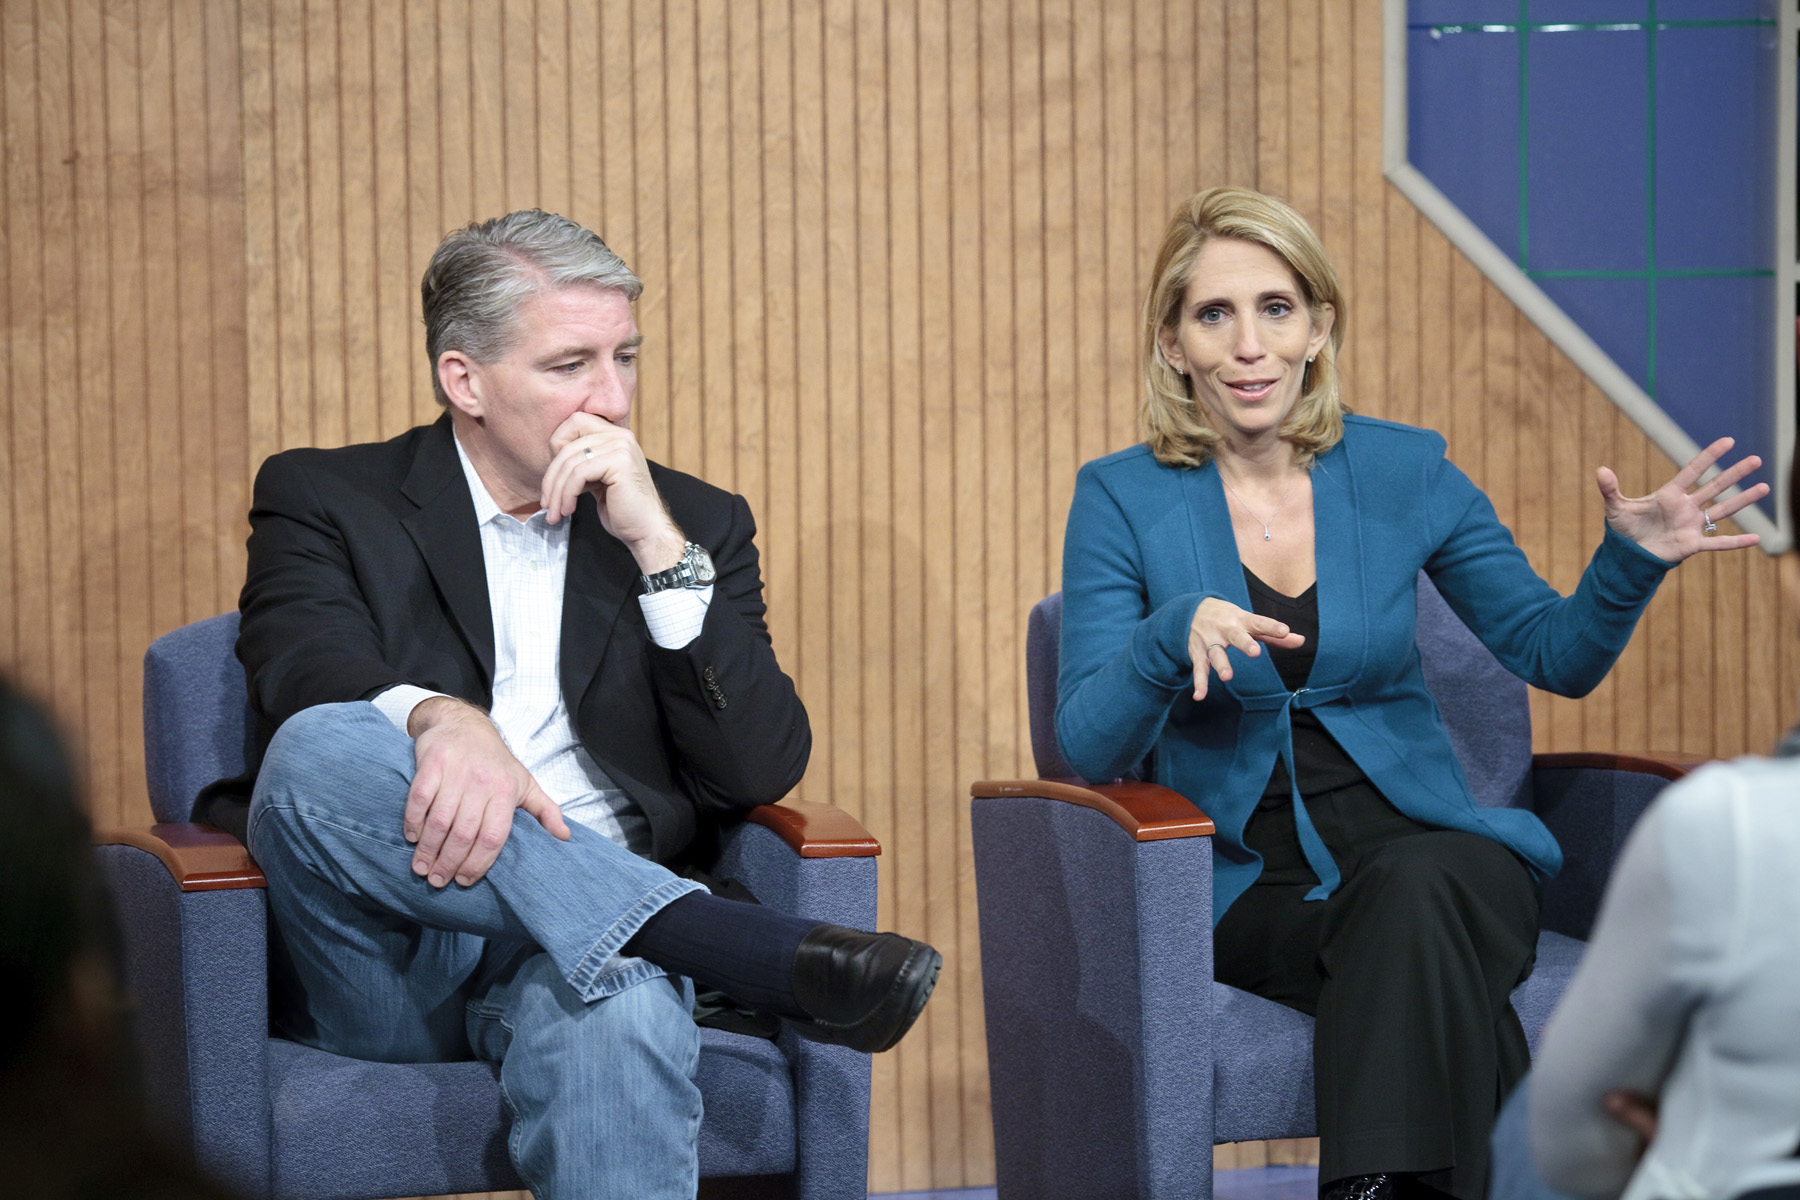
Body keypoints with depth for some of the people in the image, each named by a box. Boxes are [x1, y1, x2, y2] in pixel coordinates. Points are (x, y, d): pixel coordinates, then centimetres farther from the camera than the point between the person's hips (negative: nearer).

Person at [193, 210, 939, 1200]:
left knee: (621, 1020, -38)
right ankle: (744, 946, -34)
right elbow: (308, 672, -10)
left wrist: (658, 546, -4)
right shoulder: (328, 502, 12)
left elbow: (763, 771, 5)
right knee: (322, 751, -33)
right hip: (382, 971, 0)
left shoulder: (693, 525, 18)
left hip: (580, 936, 0)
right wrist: (441, 719, -33)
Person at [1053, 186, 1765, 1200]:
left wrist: (1630, 564, -9)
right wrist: (1174, 637, -25)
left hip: (1422, 843, 2)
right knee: (1430, 967, -34)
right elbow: (1087, 747, -6)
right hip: (1249, 883, -1)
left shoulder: (1405, 471, 6)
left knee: (1416, 890, -36)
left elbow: (1556, 654, 11)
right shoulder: (1122, 500, 2)